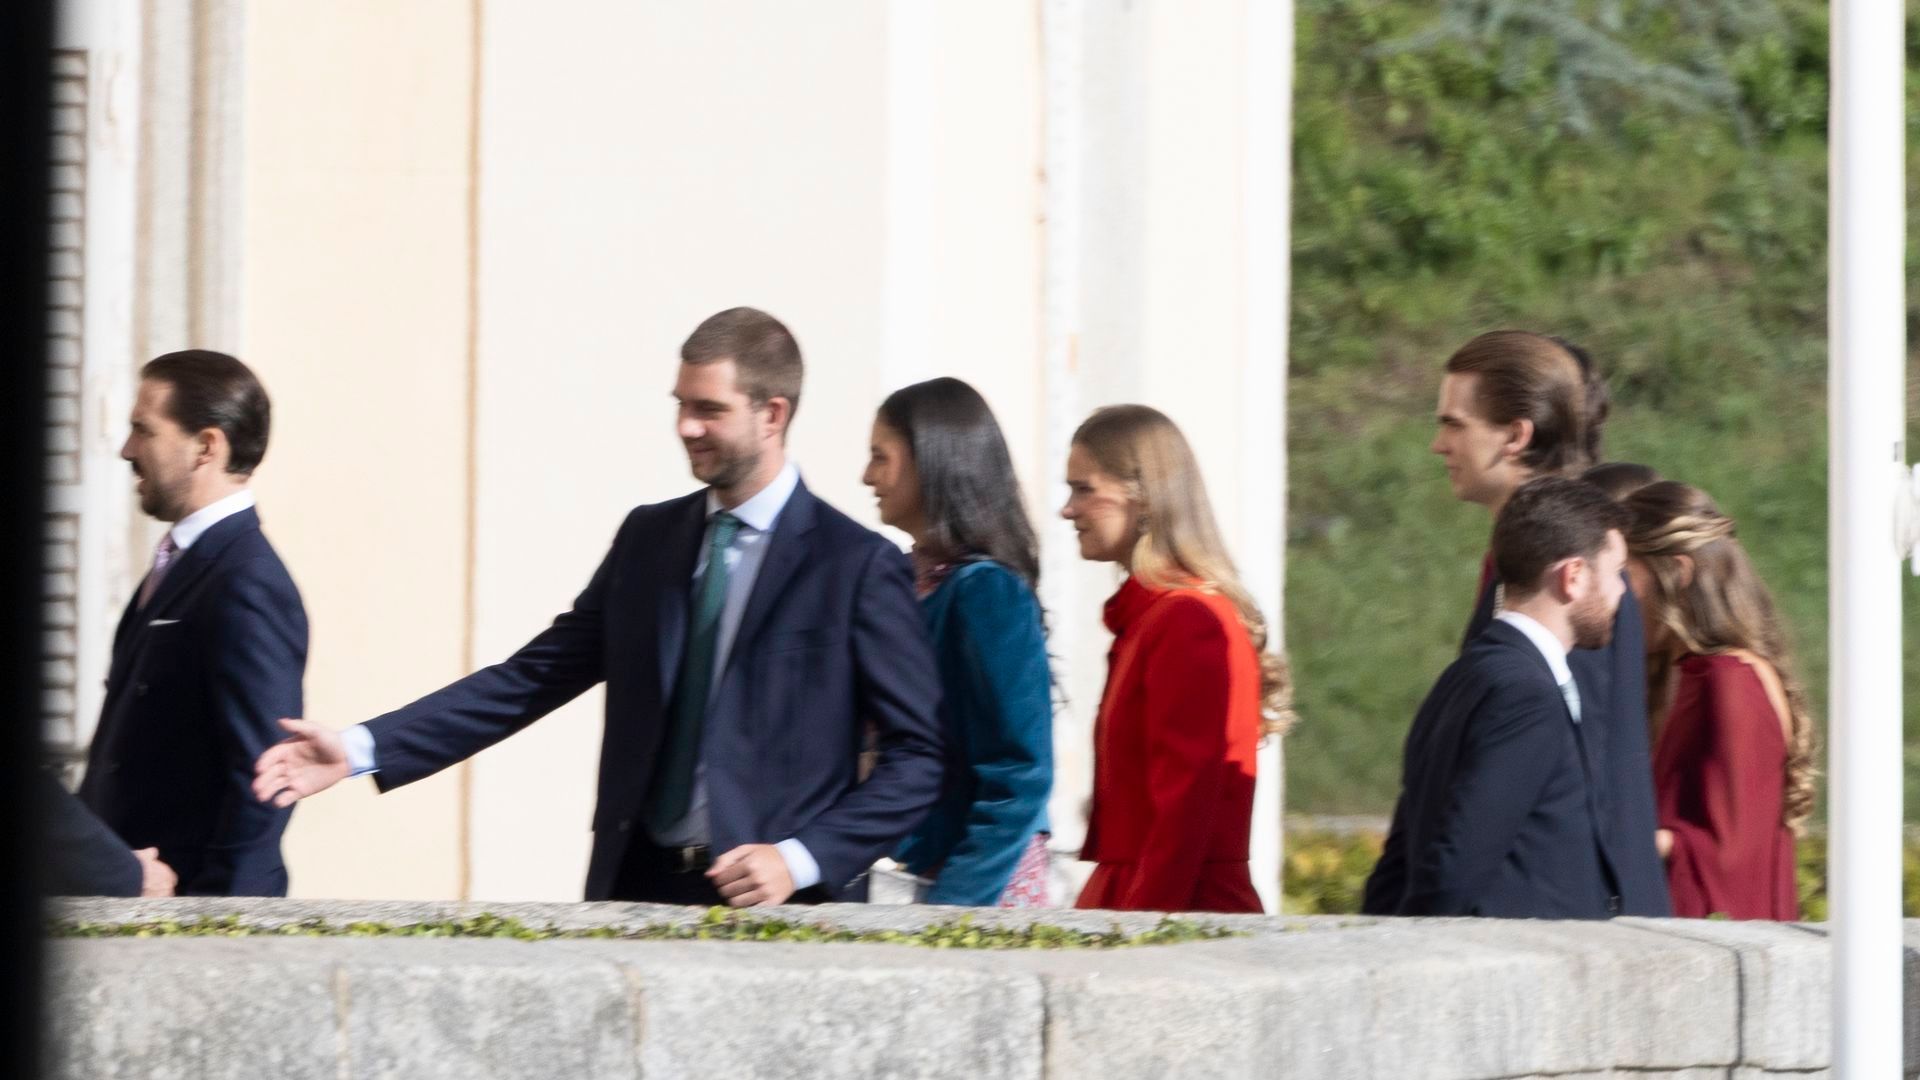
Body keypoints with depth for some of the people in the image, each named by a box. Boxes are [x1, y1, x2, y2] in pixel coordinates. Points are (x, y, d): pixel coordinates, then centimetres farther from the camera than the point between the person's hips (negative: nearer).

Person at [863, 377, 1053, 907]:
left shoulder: (985, 590, -13)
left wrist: (953, 901, -18)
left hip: (983, 888, -7)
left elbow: (1018, 775, -16)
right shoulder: (919, 577, 10)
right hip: (929, 875, 7)